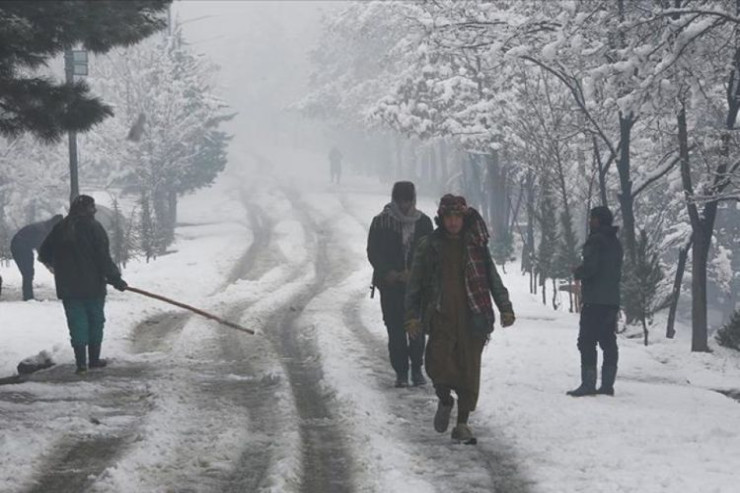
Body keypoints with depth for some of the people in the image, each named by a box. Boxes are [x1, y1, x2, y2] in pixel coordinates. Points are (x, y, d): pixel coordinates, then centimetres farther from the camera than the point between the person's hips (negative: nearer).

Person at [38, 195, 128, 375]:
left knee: (77, 323, 6)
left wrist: (50, 263, 35)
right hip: (93, 286, -3)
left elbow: (44, 254, 12)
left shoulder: (60, 228, 4)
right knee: (95, 321, 11)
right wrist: (116, 279, -7)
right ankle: (94, 359, 14)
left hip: (67, 287, 3)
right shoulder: (93, 228, -9)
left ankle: (81, 362, 0)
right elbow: (104, 258, -13)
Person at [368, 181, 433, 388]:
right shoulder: (381, 222, 2)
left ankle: (417, 369, 9)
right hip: (390, 285, -1)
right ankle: (401, 372, 2)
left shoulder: (423, 222, 5)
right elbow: (373, 252, 1)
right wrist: (388, 272, -13)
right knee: (395, 330, -3)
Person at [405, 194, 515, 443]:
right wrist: (412, 315, 1)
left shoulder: (476, 245, 7)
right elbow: (416, 283, 8)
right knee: (439, 366, -13)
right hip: (441, 318, -1)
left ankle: (462, 424, 11)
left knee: (469, 371, 0)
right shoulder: (430, 246, 5)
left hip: (471, 318, 1)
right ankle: (445, 400, 19)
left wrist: (505, 307, 1)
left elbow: (493, 278, 11)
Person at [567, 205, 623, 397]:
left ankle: (588, 384, -12)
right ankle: (607, 384, 9)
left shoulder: (596, 240, -12)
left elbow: (589, 267, -20)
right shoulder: (615, 242, 16)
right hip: (612, 300, 9)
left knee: (587, 341, -7)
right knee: (608, 341, 10)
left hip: (594, 301, -9)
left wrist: (577, 273, 1)